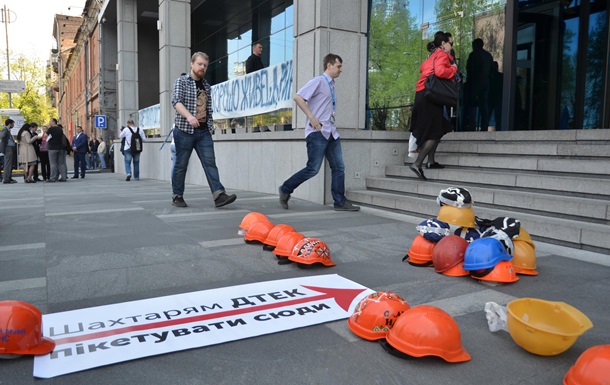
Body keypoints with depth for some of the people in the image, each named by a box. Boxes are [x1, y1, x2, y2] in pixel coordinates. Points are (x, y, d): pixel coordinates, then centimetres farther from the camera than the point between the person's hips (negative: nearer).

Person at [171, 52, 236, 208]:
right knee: (181, 165, 3)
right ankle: (177, 196, 15)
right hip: (184, 130, -5)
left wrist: (210, 127, 12)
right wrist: (189, 116, -33)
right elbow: (176, 101, -16)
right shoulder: (181, 81, 0)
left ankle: (219, 195, -14)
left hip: (204, 131, 5)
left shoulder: (206, 86, 17)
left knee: (210, 162, -7)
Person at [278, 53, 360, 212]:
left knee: (338, 167, 3)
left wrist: (331, 119, 14)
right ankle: (285, 189, 9)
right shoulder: (318, 81, -6)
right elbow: (298, 97, -17)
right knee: (313, 169, -8)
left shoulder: (331, 85, 20)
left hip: (331, 132, 8)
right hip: (317, 132, -8)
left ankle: (340, 202, 7)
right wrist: (312, 118, -20)